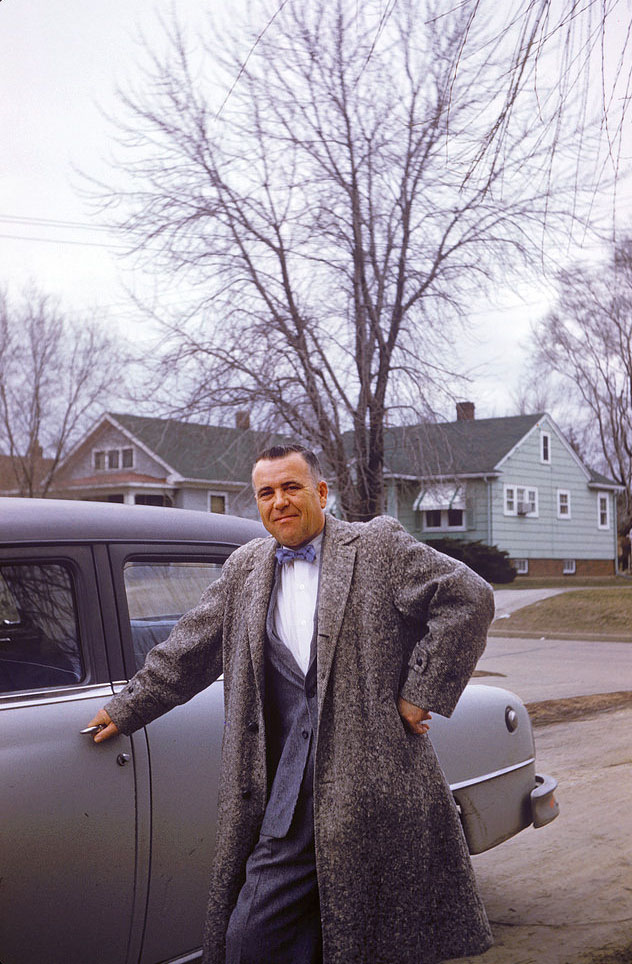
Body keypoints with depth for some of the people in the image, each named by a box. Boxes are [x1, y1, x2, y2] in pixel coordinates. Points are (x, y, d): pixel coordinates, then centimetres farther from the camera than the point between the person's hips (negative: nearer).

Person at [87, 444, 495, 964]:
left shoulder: (380, 546, 0)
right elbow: (187, 653, 24)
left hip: (376, 779, -3)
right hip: (293, 790, 4)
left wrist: (420, 694, -9)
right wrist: (126, 710, 27)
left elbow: (469, 598, -7)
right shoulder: (245, 568, 14)